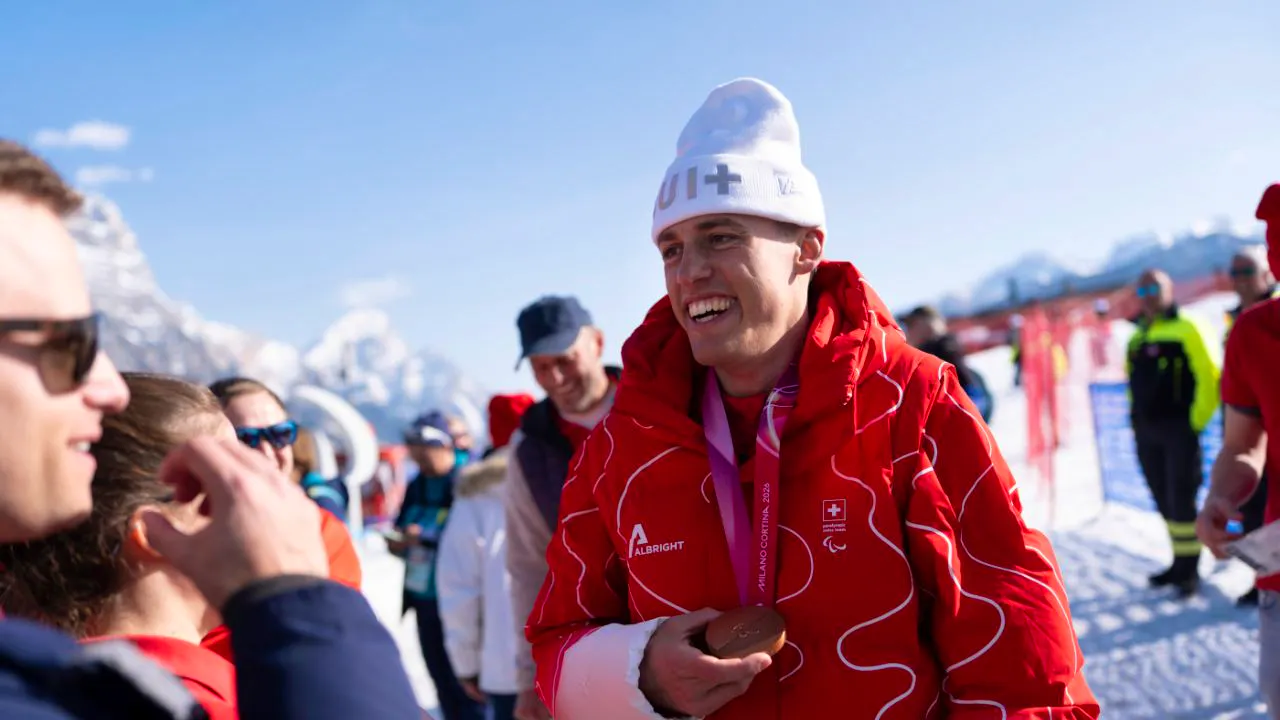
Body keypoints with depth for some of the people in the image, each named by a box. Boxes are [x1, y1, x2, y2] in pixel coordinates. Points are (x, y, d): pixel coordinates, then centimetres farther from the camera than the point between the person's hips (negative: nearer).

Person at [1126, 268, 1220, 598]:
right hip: (1145, 433, 6)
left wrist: (1197, 422, -13)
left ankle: (1189, 570, 5)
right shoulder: (1136, 338, 13)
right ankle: (1180, 562, 22)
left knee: (1181, 502, -5)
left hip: (1178, 430, -6)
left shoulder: (1186, 330, -7)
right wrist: (1136, 420, 13)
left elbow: (1209, 377, -12)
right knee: (1164, 502, 11)